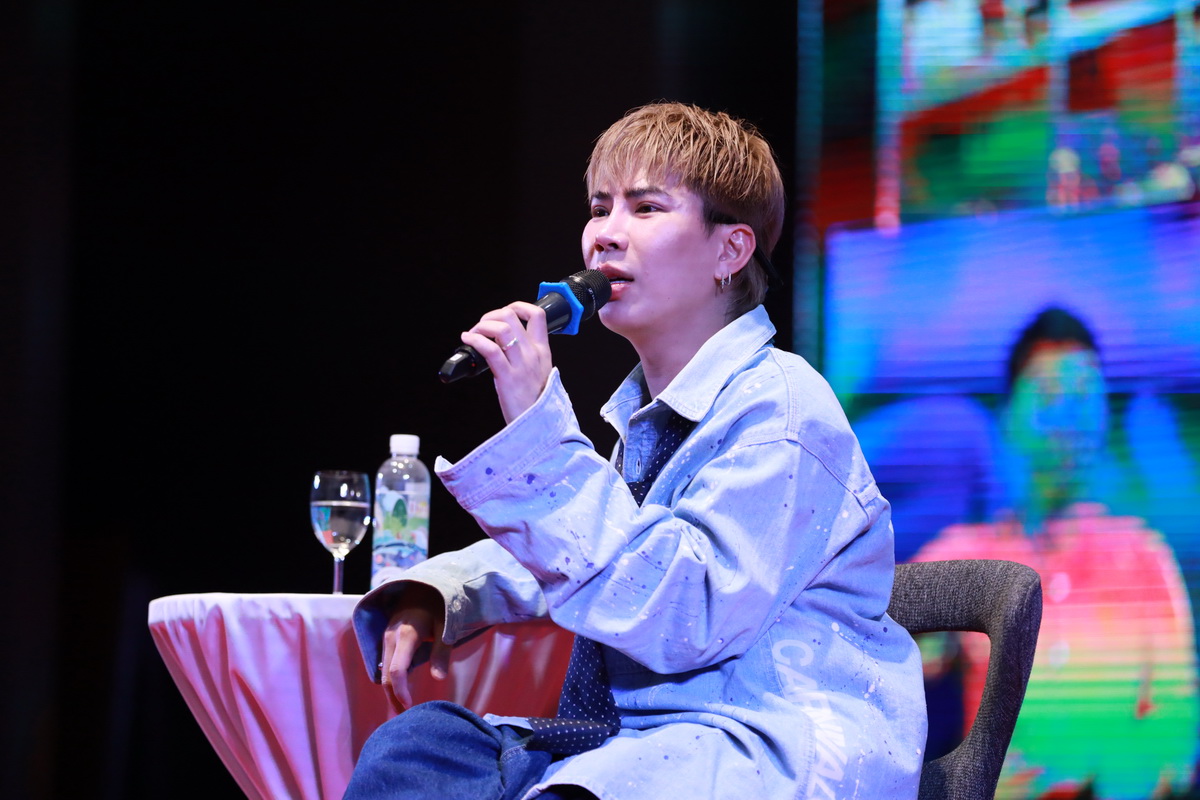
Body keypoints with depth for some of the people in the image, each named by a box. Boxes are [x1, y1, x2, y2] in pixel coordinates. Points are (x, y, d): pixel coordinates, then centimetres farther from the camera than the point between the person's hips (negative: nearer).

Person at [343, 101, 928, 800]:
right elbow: (552, 554, 30)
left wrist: (542, 435, -24)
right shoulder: (647, 415, 16)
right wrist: (428, 595, 7)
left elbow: (689, 618, -23)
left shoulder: (779, 408, -11)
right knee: (416, 742, -10)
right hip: (636, 738, 8)